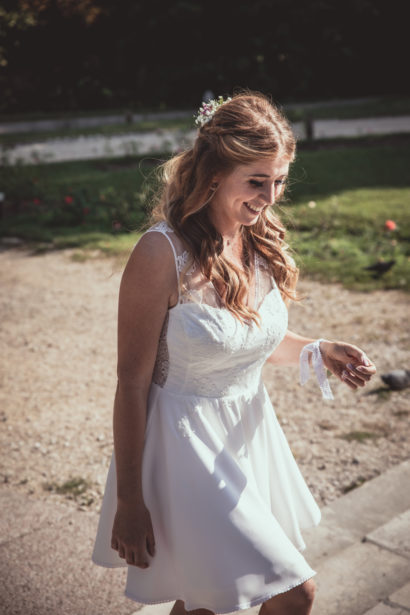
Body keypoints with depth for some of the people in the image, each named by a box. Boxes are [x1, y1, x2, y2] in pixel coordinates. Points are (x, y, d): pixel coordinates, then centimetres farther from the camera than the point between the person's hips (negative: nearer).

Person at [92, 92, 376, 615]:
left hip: (249, 430, 6)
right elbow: (133, 382, -17)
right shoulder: (163, 253, -22)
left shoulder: (261, 239, -1)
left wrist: (316, 352, -6)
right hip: (187, 442, -6)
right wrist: (129, 500, -12)